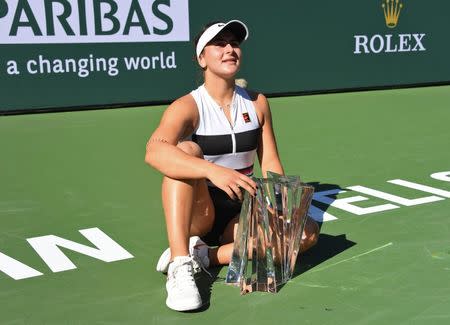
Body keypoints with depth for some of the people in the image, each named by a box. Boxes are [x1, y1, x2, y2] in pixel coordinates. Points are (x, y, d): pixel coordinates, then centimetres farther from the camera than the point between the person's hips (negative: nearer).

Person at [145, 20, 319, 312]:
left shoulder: (257, 103, 4)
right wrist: (213, 171, -48)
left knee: (308, 231, -20)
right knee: (186, 149, -31)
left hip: (241, 215, 4)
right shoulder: (188, 107, -13)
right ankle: (180, 266, -37)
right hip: (197, 213, -4)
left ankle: (204, 255, -22)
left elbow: (270, 163, 3)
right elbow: (154, 151, -33)